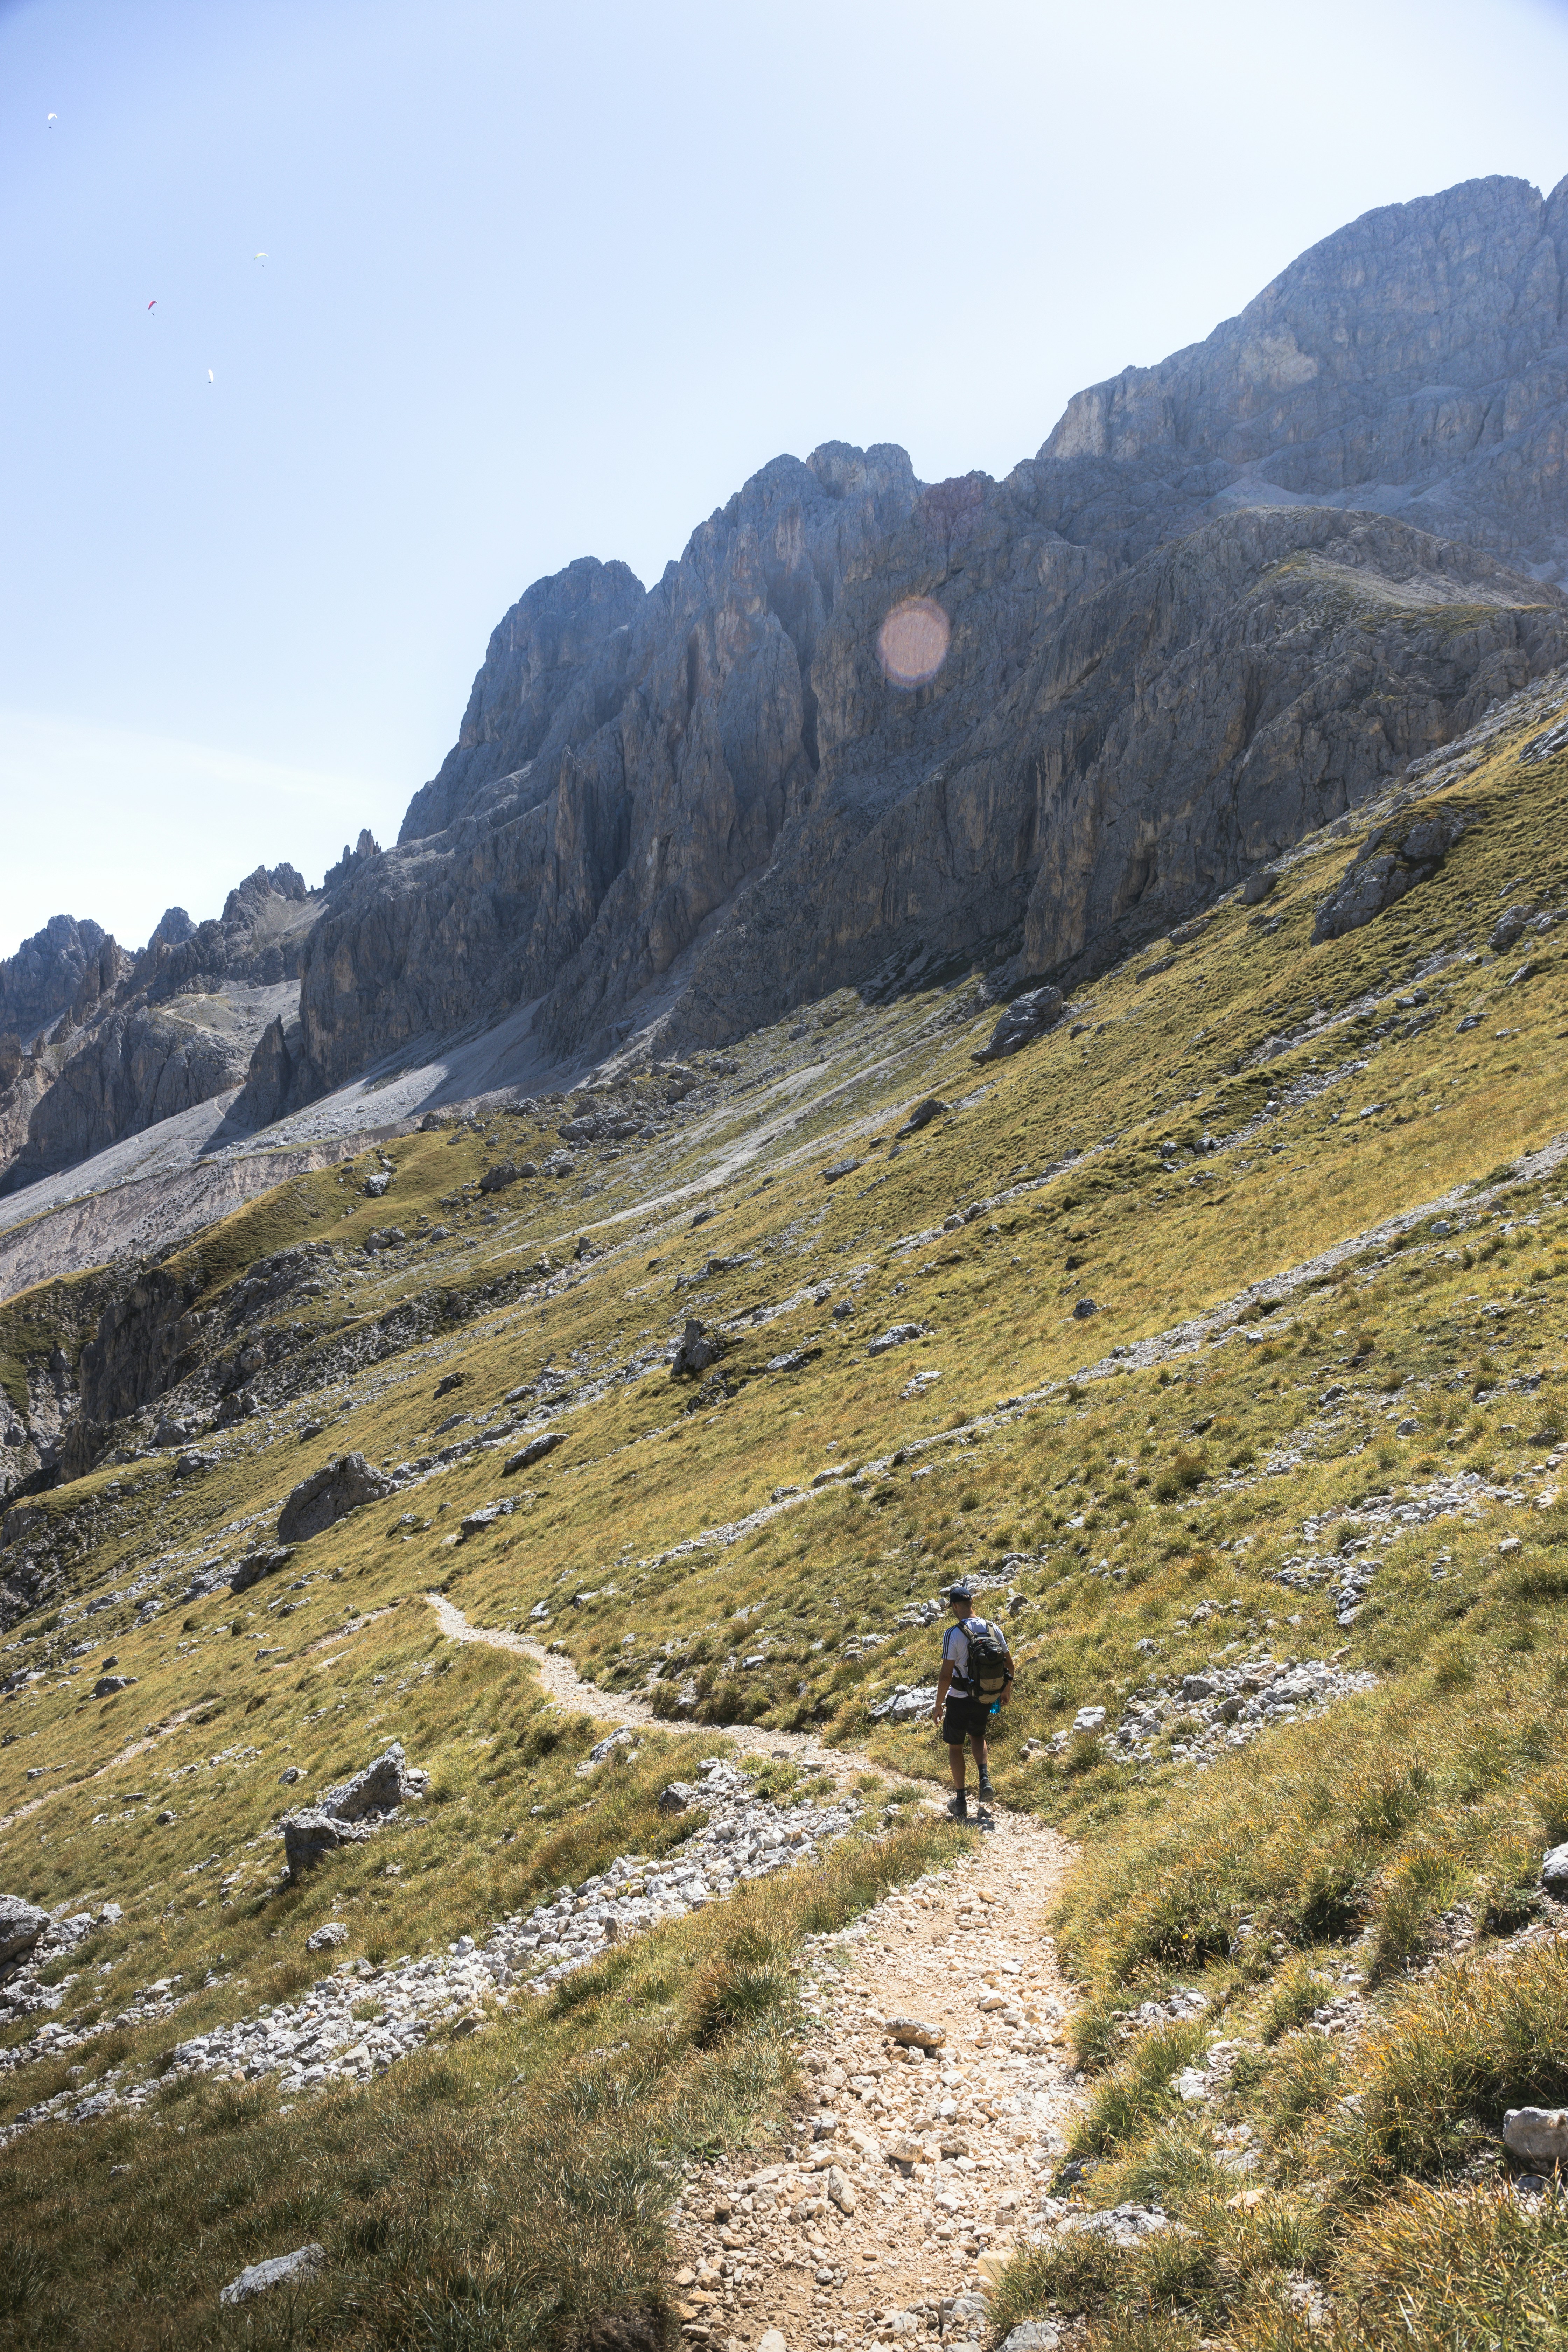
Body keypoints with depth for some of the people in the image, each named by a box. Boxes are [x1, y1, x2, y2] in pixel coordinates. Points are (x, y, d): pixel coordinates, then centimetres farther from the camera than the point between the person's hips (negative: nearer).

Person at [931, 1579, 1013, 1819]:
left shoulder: (953, 1634, -20)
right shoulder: (993, 1629, -5)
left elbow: (946, 1676, -20)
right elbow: (1009, 1666, 4)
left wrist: (938, 1706, -8)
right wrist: (1007, 1690, 21)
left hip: (959, 1700, -4)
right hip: (985, 1699, 5)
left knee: (955, 1747, 15)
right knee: (978, 1736, 30)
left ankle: (961, 1802, 18)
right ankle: (985, 1778, 9)